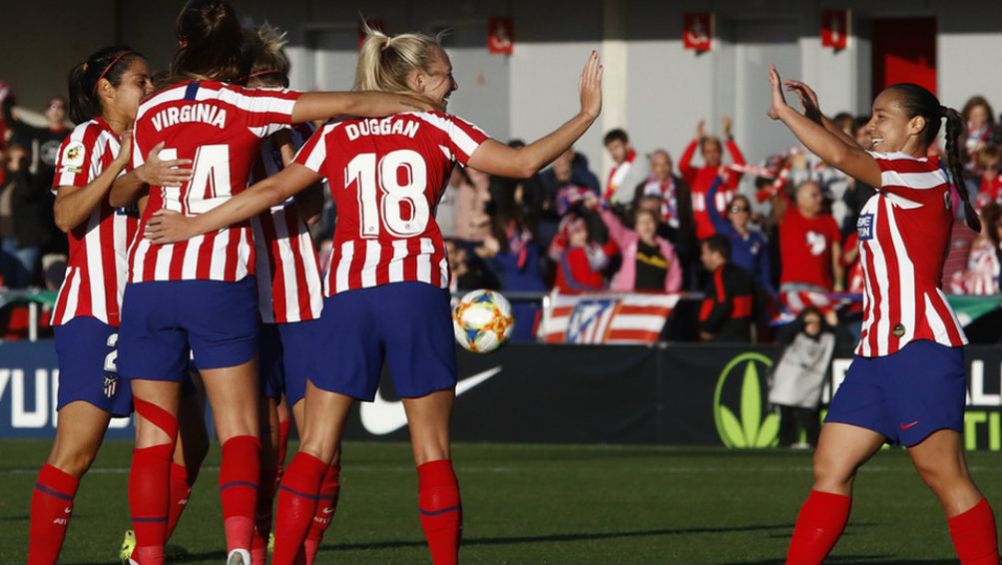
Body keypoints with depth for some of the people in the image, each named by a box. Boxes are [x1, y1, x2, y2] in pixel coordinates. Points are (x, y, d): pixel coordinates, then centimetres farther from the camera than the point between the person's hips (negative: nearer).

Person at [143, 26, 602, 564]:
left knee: (315, 446, 4)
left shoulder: (337, 136, 12)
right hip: (418, 292, -2)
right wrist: (585, 115, 9)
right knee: (432, 451, 2)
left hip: (349, 294, 2)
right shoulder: (436, 129, 6)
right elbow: (521, 162, 0)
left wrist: (195, 225, 14)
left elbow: (272, 189, 7)